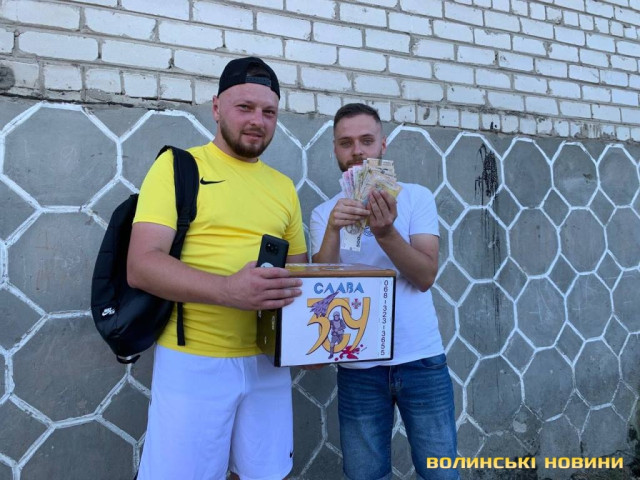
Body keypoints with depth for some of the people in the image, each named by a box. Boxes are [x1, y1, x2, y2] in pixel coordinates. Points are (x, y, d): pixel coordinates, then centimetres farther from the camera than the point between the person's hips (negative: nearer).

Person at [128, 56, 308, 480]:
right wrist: (228, 289, -30)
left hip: (268, 361, 5)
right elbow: (142, 266, -14)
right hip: (194, 361, -4)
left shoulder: (283, 186, 10)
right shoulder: (178, 166, -4)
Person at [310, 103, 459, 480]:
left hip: (422, 359, 0)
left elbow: (426, 275, -11)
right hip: (358, 367, 1)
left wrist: (385, 232, -26)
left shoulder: (416, 196, -1)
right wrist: (334, 229, -24)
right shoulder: (325, 212, 2)